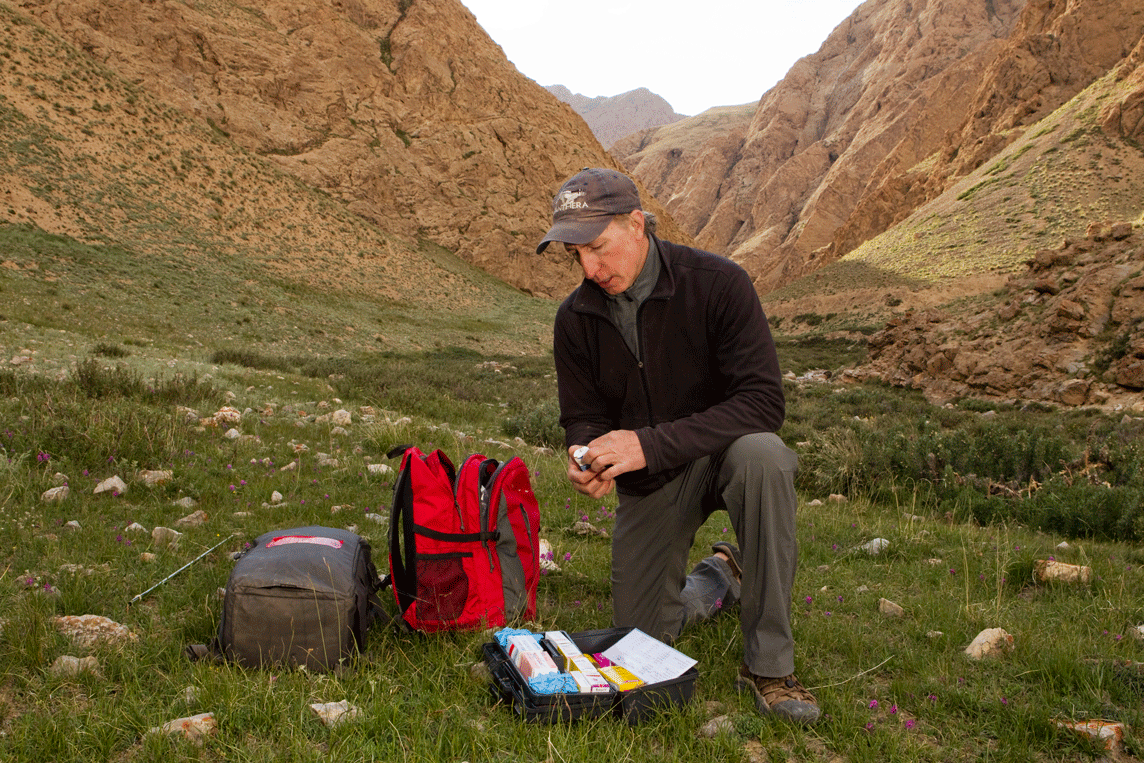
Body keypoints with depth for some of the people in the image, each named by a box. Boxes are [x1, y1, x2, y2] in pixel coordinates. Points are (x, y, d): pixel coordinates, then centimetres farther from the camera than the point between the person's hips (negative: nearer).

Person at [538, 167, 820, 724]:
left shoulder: (717, 283, -21)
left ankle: (768, 664, -25)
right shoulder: (575, 319, -7)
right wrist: (585, 458, -23)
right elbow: (582, 416, 3)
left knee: (761, 455, -40)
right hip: (646, 483, 4)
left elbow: (764, 400, -27)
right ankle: (721, 577, 36)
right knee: (642, 632, 2)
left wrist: (651, 443, -36)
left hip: (721, 453, -3)